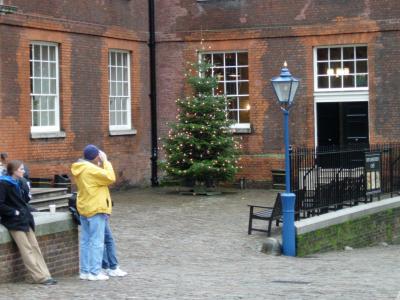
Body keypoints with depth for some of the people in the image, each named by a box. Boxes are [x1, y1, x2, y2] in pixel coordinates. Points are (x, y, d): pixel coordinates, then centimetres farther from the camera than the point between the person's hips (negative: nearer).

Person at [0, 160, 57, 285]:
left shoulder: (20, 183, 10)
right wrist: (14, 212, -16)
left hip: (25, 219, 8)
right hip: (14, 222, -8)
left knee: (35, 247, 4)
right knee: (26, 249, -8)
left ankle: (45, 275, 3)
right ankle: (41, 277, -9)